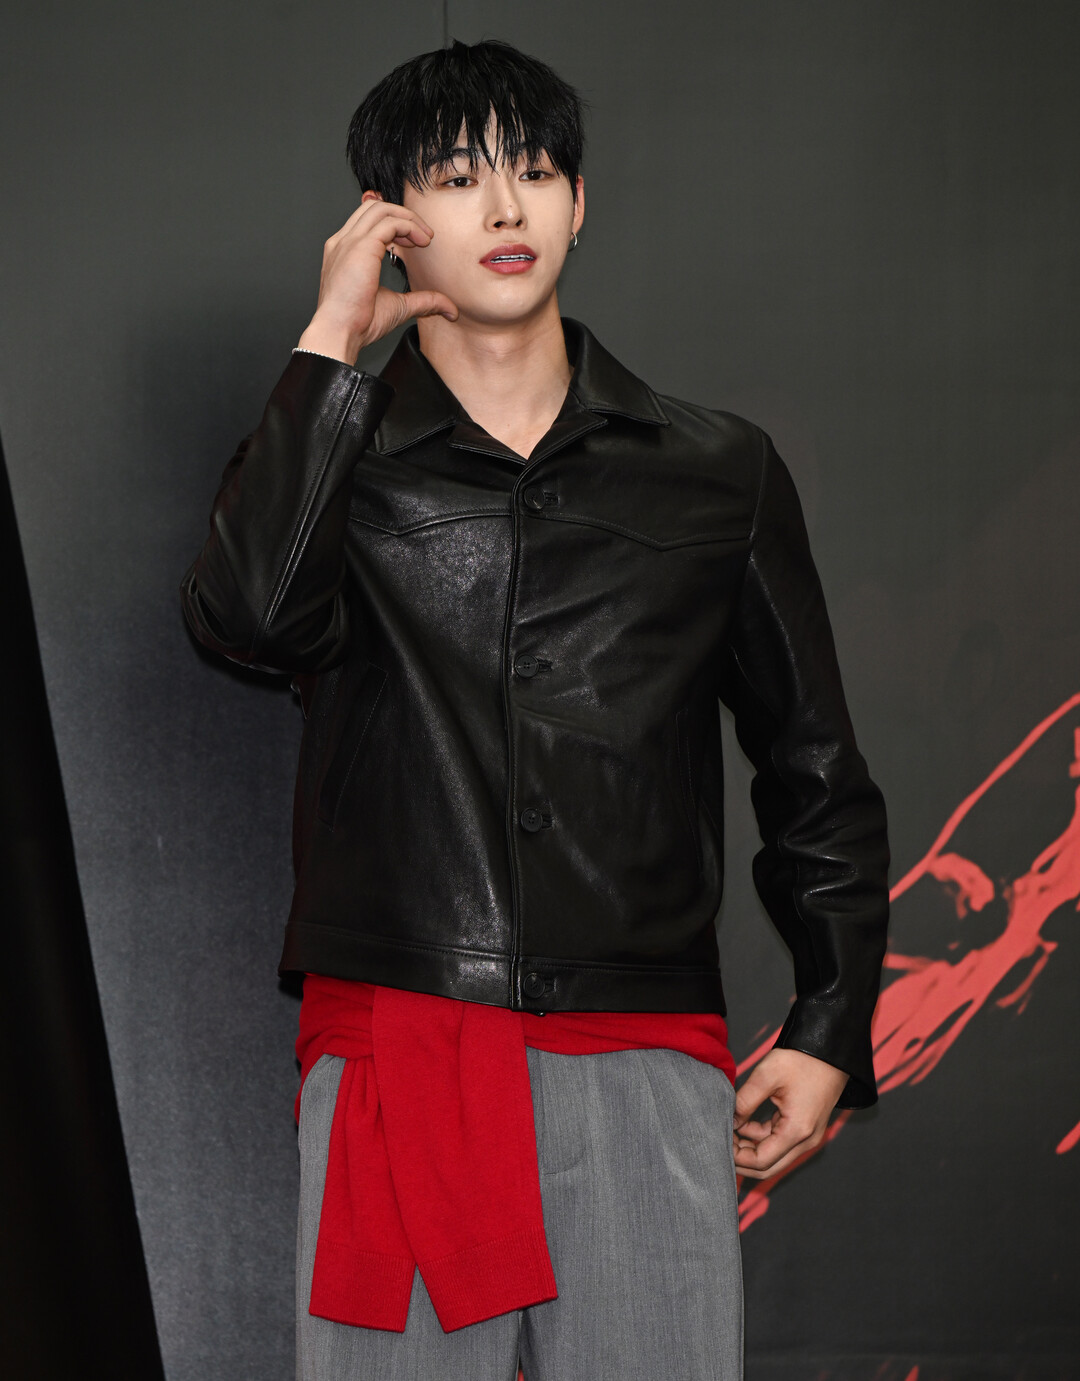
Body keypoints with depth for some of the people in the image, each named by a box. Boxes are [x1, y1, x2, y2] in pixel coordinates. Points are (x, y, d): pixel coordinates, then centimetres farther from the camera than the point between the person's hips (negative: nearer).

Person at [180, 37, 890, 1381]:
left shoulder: (718, 473, 11)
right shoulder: (331, 457, 9)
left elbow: (815, 777, 15)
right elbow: (247, 610, -15)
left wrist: (829, 1027, 8)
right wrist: (331, 342, -7)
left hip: (643, 1061, 1)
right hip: (391, 1048, 0)